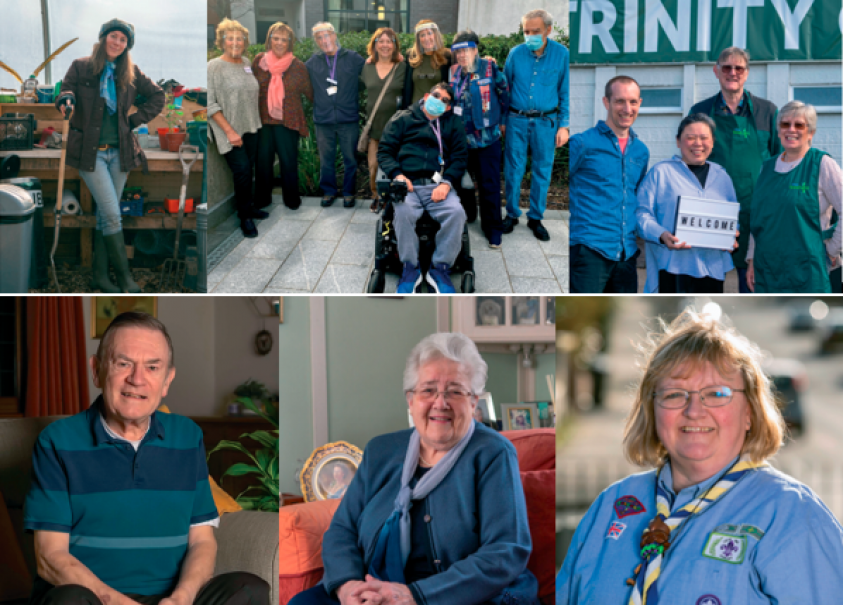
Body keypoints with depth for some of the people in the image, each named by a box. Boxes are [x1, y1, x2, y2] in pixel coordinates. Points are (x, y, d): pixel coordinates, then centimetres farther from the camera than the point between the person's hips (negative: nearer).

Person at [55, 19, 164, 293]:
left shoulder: (131, 74, 7)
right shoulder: (80, 67, 0)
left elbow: (157, 97, 17)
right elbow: (64, 95, 5)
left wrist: (134, 121, 7)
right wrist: (66, 100, -19)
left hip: (119, 152, 3)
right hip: (90, 151, -3)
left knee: (105, 215, 7)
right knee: (112, 214, -10)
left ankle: (100, 276, 14)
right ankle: (125, 278, -2)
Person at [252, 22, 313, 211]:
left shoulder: (298, 66, -2)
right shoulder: (259, 60, 2)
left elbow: (309, 92, 5)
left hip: (288, 122, -2)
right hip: (263, 120, 2)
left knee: (288, 161, 2)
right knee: (263, 161, 6)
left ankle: (291, 199, 18)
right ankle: (262, 198, 21)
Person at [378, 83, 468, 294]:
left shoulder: (453, 123, 21)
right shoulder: (402, 119, 17)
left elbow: (460, 157, 13)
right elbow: (384, 151, 12)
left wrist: (446, 182, -6)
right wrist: (397, 174, -8)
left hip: (438, 186, 1)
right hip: (408, 184, -1)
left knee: (456, 212, -31)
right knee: (404, 212, -36)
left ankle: (440, 268, -16)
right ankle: (410, 268, -18)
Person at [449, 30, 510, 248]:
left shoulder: (489, 69, -8)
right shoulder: (454, 73, 5)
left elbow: (505, 94, -1)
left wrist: (499, 120, 1)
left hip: (487, 138, -4)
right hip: (460, 137, 4)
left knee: (489, 184, -1)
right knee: (461, 179, 15)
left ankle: (493, 228, 9)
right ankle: (466, 214, 36)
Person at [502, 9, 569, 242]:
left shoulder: (561, 54, -4)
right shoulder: (516, 54, -1)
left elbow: (565, 93, 0)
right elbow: (504, 88, 9)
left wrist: (564, 125, -4)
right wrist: (502, 120, 7)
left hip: (546, 122, -1)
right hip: (517, 120, 1)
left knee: (542, 170, 6)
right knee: (513, 169, 5)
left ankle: (536, 217, 19)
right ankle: (512, 214, 21)